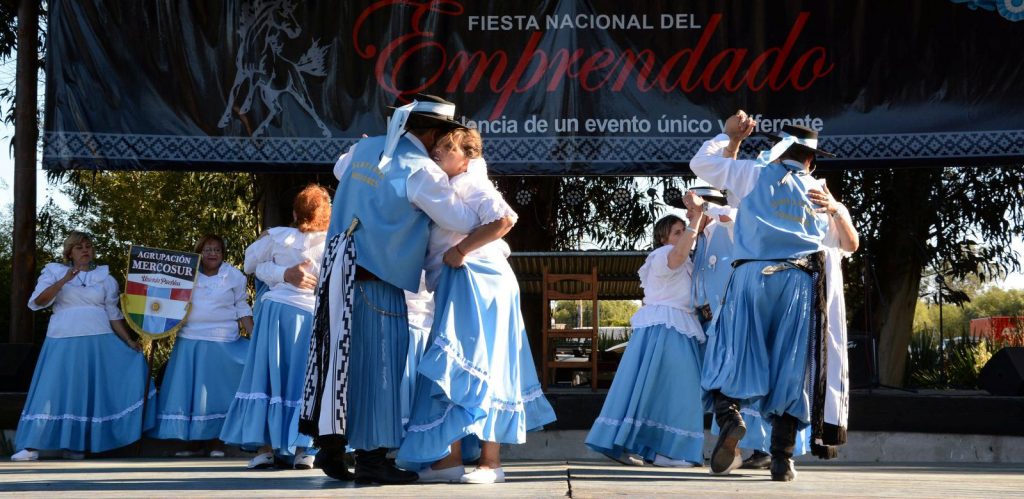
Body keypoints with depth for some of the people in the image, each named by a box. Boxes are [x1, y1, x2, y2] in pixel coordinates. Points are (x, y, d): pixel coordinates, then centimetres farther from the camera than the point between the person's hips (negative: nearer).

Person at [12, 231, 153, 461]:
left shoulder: (106, 279, 12)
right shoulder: (54, 272, 6)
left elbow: (114, 314, 13)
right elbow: (37, 302, -6)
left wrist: (128, 341, 4)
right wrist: (64, 280, -16)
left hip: (98, 342, 2)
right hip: (63, 342, -2)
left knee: (91, 390, -2)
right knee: (54, 389, -7)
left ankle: (76, 446, 7)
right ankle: (32, 447, -7)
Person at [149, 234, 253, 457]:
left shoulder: (234, 276, 4)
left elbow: (242, 310, 5)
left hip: (221, 344, -2)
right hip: (190, 341, 2)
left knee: (216, 390, -1)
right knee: (189, 389, 2)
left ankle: (215, 441, 6)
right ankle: (195, 442, 8)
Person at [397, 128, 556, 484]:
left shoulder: (471, 183, -5)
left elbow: (504, 219, -20)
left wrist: (462, 250, -18)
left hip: (476, 281, -9)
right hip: (458, 287, 9)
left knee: (477, 366, -11)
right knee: (453, 368, 7)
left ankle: (491, 461, -10)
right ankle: (450, 457, 8)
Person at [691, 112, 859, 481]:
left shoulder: (756, 174, 13)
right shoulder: (820, 194, 22)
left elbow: (701, 163, 20)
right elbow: (850, 244, 34)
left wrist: (730, 137, 31)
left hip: (753, 275, -2)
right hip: (800, 283, 2)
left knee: (731, 355, -2)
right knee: (790, 368, 2)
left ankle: (728, 415, -31)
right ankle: (782, 458, -3)